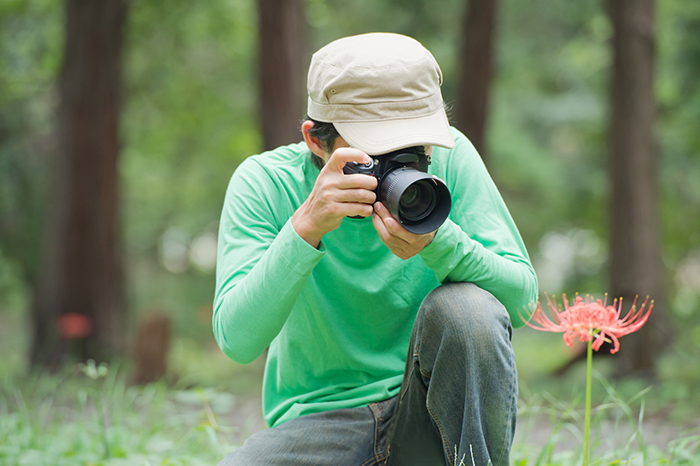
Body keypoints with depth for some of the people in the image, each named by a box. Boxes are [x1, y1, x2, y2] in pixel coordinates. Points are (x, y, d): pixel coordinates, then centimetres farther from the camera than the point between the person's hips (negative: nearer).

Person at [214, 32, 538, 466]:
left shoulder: (448, 156, -6)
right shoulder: (263, 182, -10)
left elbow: (522, 295, -12)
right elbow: (237, 340, -21)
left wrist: (436, 242, -31)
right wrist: (306, 226, -33)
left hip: (432, 411, 1)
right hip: (323, 423, -1)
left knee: (467, 307, -28)